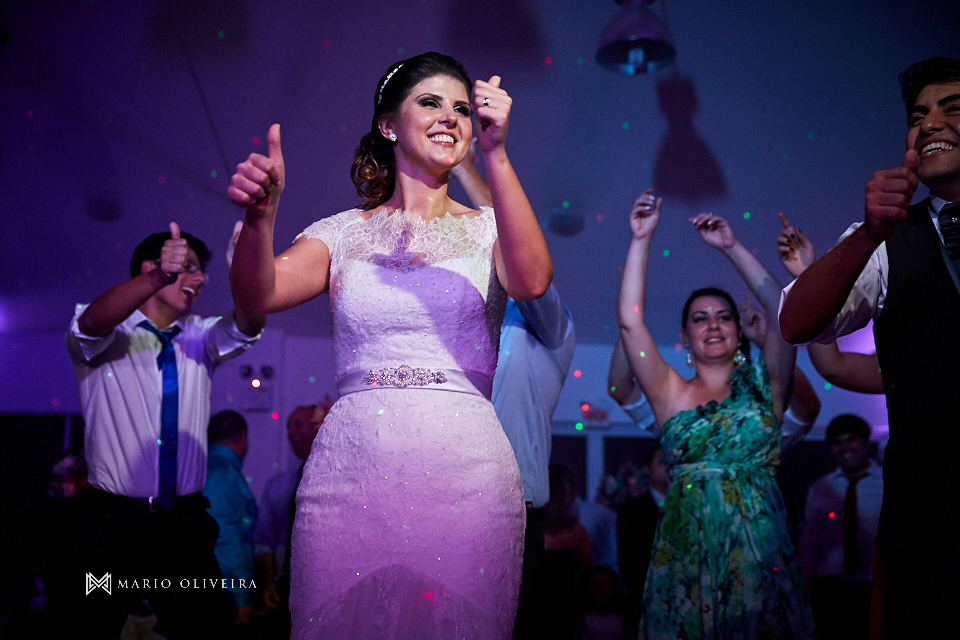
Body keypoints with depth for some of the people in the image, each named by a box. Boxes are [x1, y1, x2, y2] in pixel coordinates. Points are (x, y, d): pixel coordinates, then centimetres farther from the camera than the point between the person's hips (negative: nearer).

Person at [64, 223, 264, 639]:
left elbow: (247, 326, -6)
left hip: (186, 525, 3)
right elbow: (93, 321, -22)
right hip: (115, 523, -3)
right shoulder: (108, 336, 2)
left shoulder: (199, 337, 13)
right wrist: (159, 278, -39)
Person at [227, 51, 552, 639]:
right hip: (350, 466, 1)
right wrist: (260, 215, -23)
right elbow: (257, 297, -4)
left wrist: (496, 154, -20)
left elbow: (531, 282, -14)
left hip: (465, 473, 0)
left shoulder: (488, 228, 8)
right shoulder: (343, 233, 10)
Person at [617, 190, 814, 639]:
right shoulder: (672, 395, 8)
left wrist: (731, 247, -1)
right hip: (687, 552, 0)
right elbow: (629, 321, 0)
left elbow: (784, 312, -2)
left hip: (759, 553, 0)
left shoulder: (761, 387, 9)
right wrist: (641, 240, -1)